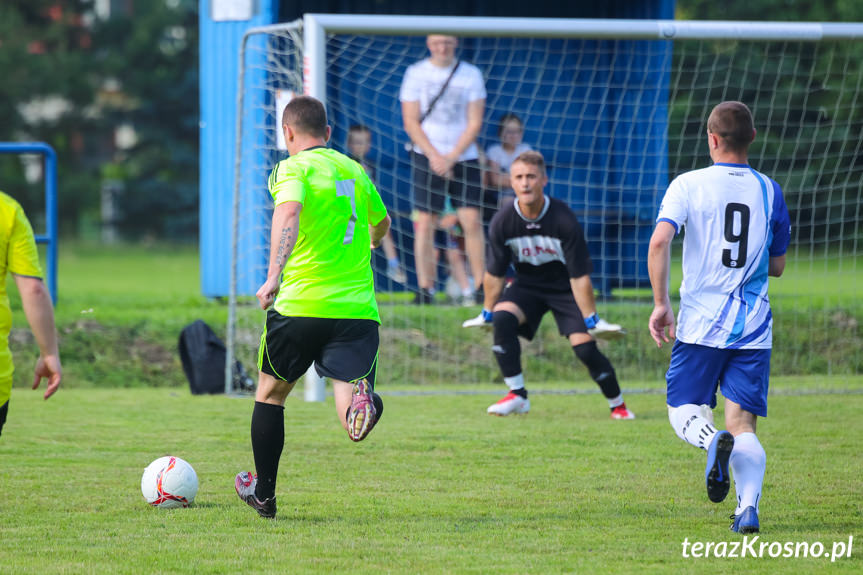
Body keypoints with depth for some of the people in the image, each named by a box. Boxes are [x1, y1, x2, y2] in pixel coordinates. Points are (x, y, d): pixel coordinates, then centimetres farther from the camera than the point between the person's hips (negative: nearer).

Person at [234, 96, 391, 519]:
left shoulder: (294, 168, -1)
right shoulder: (355, 171, 17)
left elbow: (289, 213, -23)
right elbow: (381, 223, 36)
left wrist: (274, 274, -32)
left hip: (302, 305, -3)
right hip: (359, 307, 3)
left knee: (271, 392, 20)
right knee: (354, 424, -6)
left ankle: (263, 494, 29)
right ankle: (360, 398, -42)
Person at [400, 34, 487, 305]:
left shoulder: (471, 74, 4)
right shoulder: (416, 73, 3)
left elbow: (475, 123, 1)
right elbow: (411, 122, 0)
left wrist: (451, 156, -9)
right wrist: (434, 156, -10)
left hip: (463, 157, 1)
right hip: (427, 157, -1)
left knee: (472, 221, -7)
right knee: (425, 223, -5)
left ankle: (481, 286, -3)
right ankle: (425, 289, -3)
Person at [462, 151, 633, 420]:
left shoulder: (564, 220, -25)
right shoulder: (502, 222, -18)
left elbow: (579, 276, -20)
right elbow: (494, 274, -4)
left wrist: (591, 320, -18)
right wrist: (487, 313, 2)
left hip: (564, 288, -2)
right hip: (527, 285, 2)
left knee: (585, 347, -16)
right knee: (503, 319, -27)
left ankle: (618, 404, 8)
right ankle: (517, 395, -16)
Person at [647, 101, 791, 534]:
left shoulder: (689, 184, -2)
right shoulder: (769, 191, 6)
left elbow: (659, 240, -16)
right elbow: (777, 265, 14)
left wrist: (660, 302, -9)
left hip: (701, 323, -2)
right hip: (754, 327, 2)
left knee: (684, 412, 10)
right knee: (743, 423, 4)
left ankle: (713, 441, -26)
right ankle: (749, 505, -21)